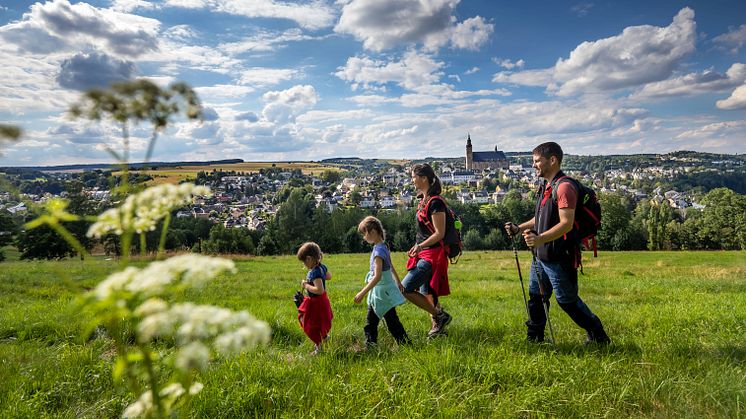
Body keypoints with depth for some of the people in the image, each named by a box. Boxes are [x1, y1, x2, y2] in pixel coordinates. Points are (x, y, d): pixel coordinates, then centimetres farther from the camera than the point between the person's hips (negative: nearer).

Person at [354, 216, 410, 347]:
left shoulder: (378, 250, -22)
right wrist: (398, 282, 31)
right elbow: (391, 267, 19)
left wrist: (362, 293, -29)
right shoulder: (383, 247, 6)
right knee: (370, 323, 15)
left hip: (382, 292, -9)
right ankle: (370, 345, 24)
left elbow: (377, 276, -29)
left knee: (392, 322, 0)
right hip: (378, 292, 9)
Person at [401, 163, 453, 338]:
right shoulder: (424, 199, 13)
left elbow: (439, 233, -20)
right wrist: (418, 248, 24)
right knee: (426, 293, 14)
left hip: (432, 255, -10)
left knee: (405, 288, -12)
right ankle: (438, 326, 25)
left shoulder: (435, 202, -16)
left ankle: (440, 316, 0)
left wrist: (420, 246, -30)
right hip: (424, 255, 10)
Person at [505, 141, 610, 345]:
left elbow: (566, 224, -26)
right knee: (535, 296, 14)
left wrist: (540, 239, -38)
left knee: (567, 300, 3)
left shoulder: (564, 187, -17)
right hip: (540, 255, 9)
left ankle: (598, 336, 22)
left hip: (559, 257, -9)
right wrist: (519, 228, 12)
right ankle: (534, 338, 28)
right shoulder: (545, 187, 14)